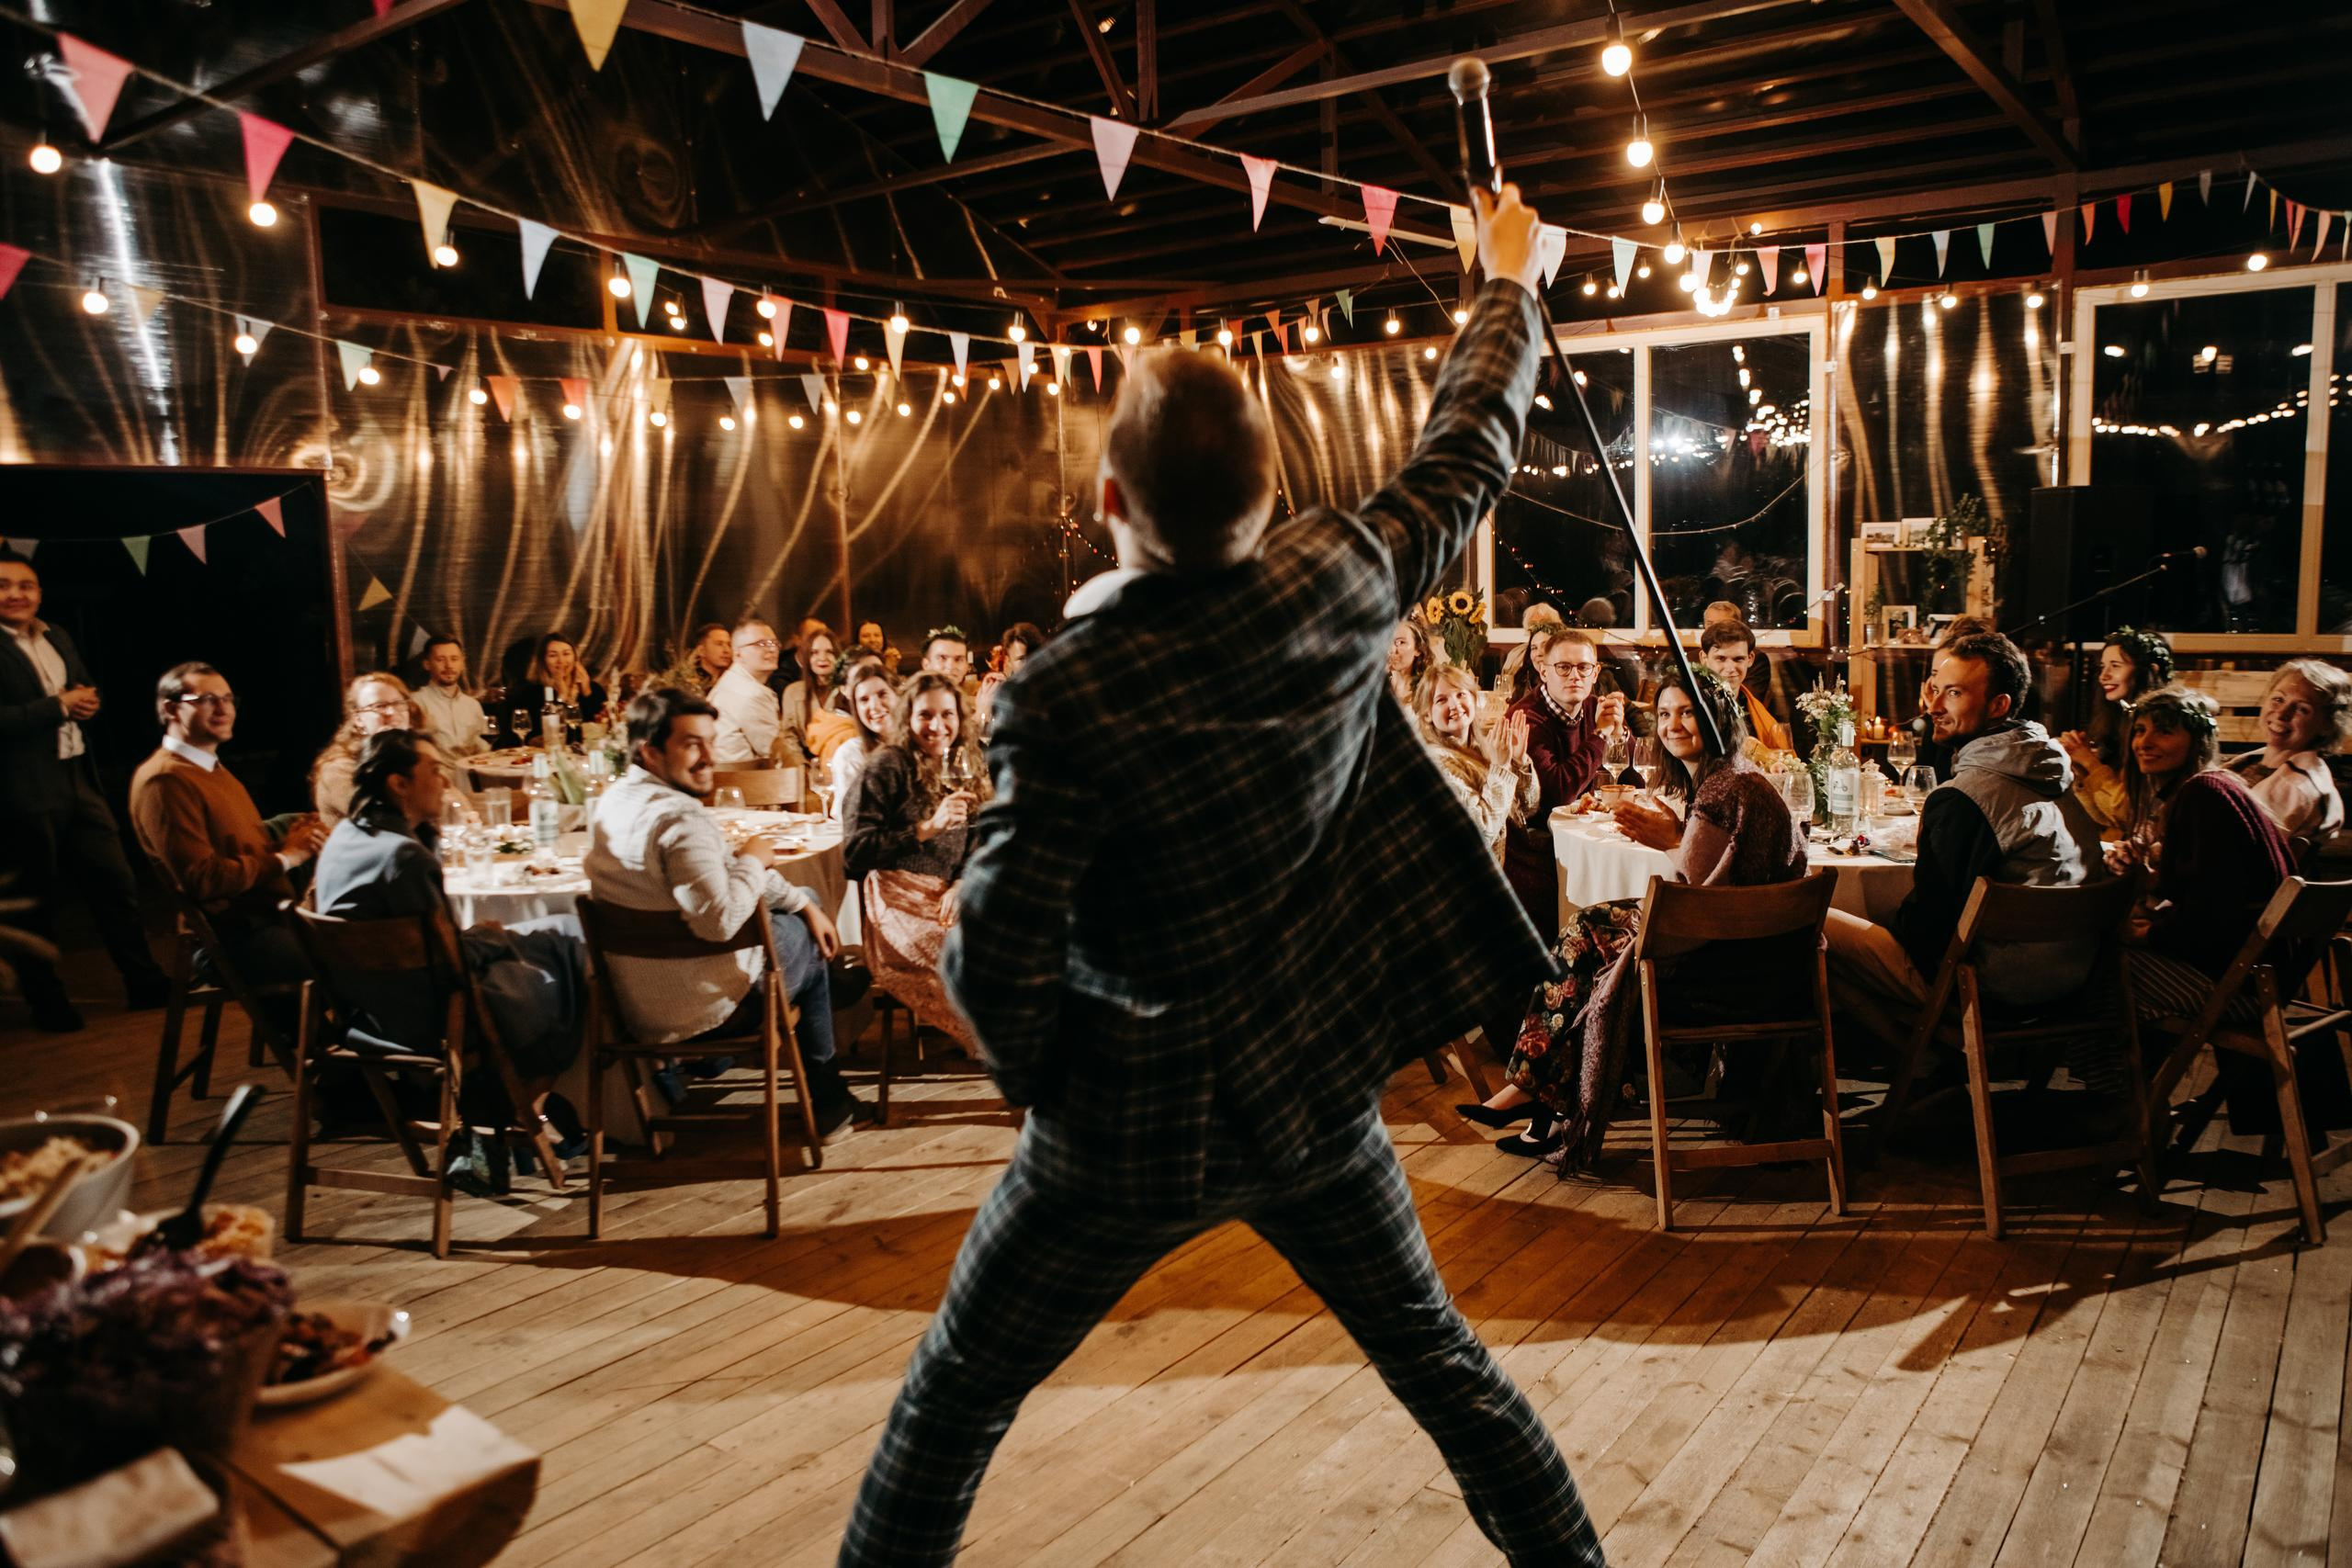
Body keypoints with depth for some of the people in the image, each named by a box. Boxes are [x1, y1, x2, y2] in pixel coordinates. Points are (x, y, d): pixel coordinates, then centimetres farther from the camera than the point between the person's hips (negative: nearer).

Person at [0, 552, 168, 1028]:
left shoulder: (58, 637, 13)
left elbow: (86, 690, 24)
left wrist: (86, 700, 1)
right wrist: (60, 705, -16)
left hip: (78, 780, 7)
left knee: (116, 883, 10)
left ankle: (144, 982, 21)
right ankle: (47, 1002, 18)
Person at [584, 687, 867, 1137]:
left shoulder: (618, 799, 6)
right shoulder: (680, 818, -26)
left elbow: (719, 870, 13)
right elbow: (721, 919, -35)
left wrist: (803, 902, 11)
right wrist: (752, 860, -16)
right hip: (692, 1011, -9)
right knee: (806, 940, 16)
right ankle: (828, 1101, 29)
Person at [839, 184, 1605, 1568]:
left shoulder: (1060, 698, -25)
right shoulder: (1336, 583, -12)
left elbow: (998, 958, -23)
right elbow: (1472, 452, 5)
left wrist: (1045, 1077, -1)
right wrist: (1511, 280, 22)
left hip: (1139, 1126, -4)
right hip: (1317, 1090, 5)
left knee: (956, 1400, 15)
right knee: (1438, 1356, 25)